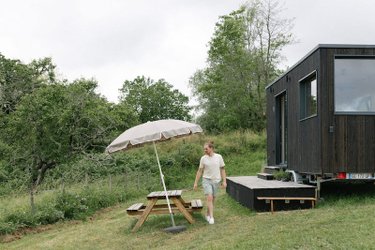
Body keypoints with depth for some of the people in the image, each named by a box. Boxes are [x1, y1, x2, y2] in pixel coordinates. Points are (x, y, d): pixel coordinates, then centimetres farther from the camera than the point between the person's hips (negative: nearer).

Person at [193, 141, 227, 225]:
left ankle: (208, 215, 27)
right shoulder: (203, 158, -2)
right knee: (209, 198, -15)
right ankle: (211, 217, -13)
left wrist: (224, 181, -1)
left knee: (212, 199, 9)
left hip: (216, 181, 1)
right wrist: (196, 182, 3)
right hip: (206, 180, -1)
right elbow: (200, 171, 4)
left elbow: (222, 170, 3)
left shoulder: (219, 157, -2)